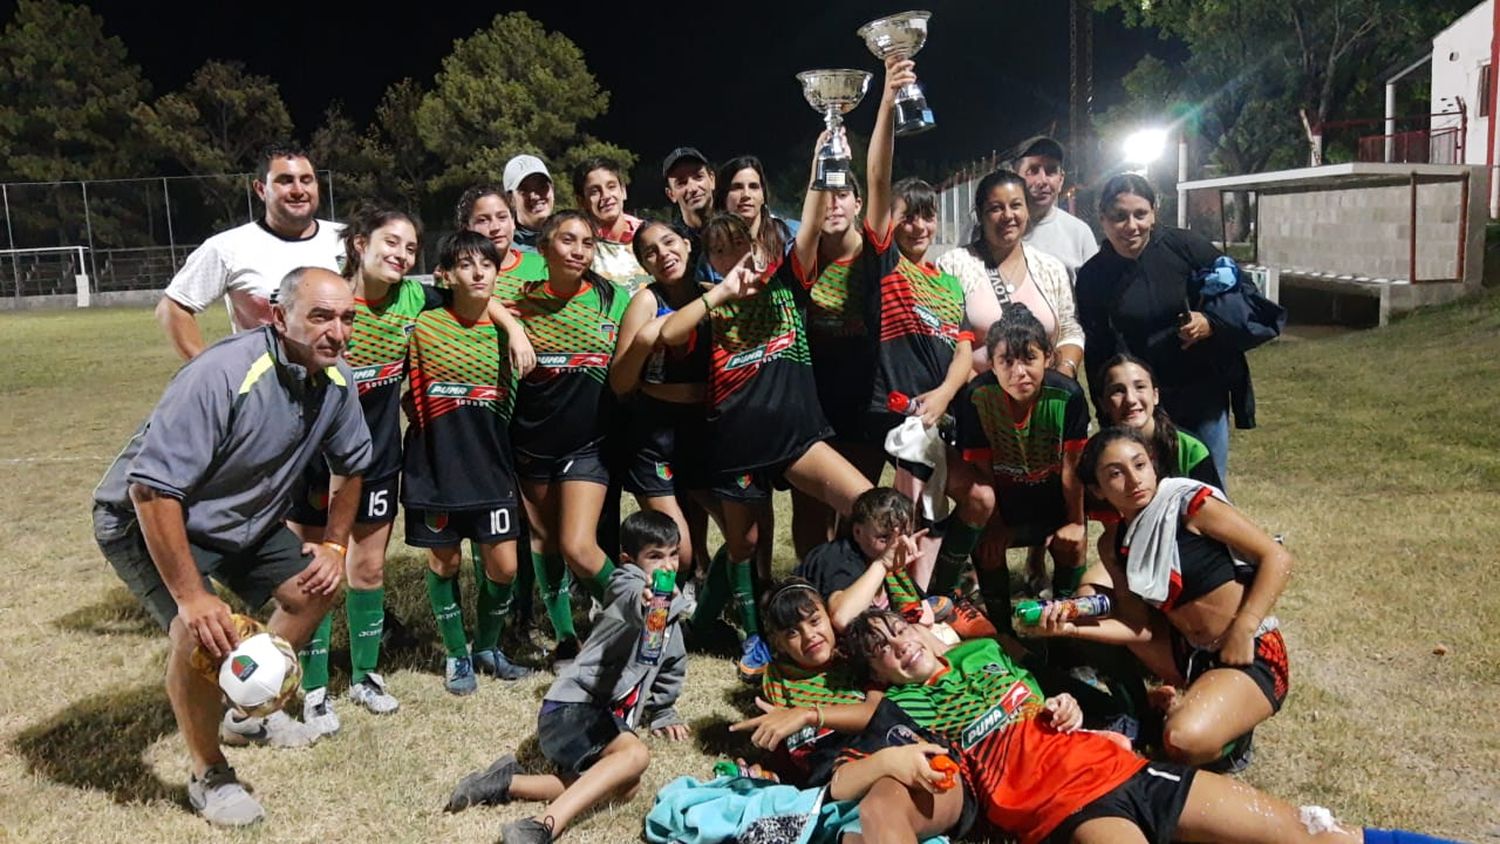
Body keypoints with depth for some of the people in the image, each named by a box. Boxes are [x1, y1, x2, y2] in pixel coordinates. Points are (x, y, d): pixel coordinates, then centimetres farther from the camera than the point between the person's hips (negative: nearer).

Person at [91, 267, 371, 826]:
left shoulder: (336, 380, -11)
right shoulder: (223, 376, -35)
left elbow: (350, 464, 8)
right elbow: (152, 489, -36)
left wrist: (334, 544, 4)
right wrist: (192, 598, -34)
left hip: (244, 518, 8)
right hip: (147, 518, -8)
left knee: (316, 588, 10)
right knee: (203, 633, -26)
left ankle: (247, 712, 32)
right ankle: (209, 777, -1)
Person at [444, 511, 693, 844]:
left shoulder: (671, 617, 20)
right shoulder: (627, 583, -5)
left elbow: (671, 669, 37)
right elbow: (633, 602, -32)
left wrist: (662, 714, 27)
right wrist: (648, 600, -54)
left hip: (607, 718, 9)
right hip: (572, 708, -8)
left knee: (626, 788, -17)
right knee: (636, 754, -32)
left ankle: (508, 783, -10)